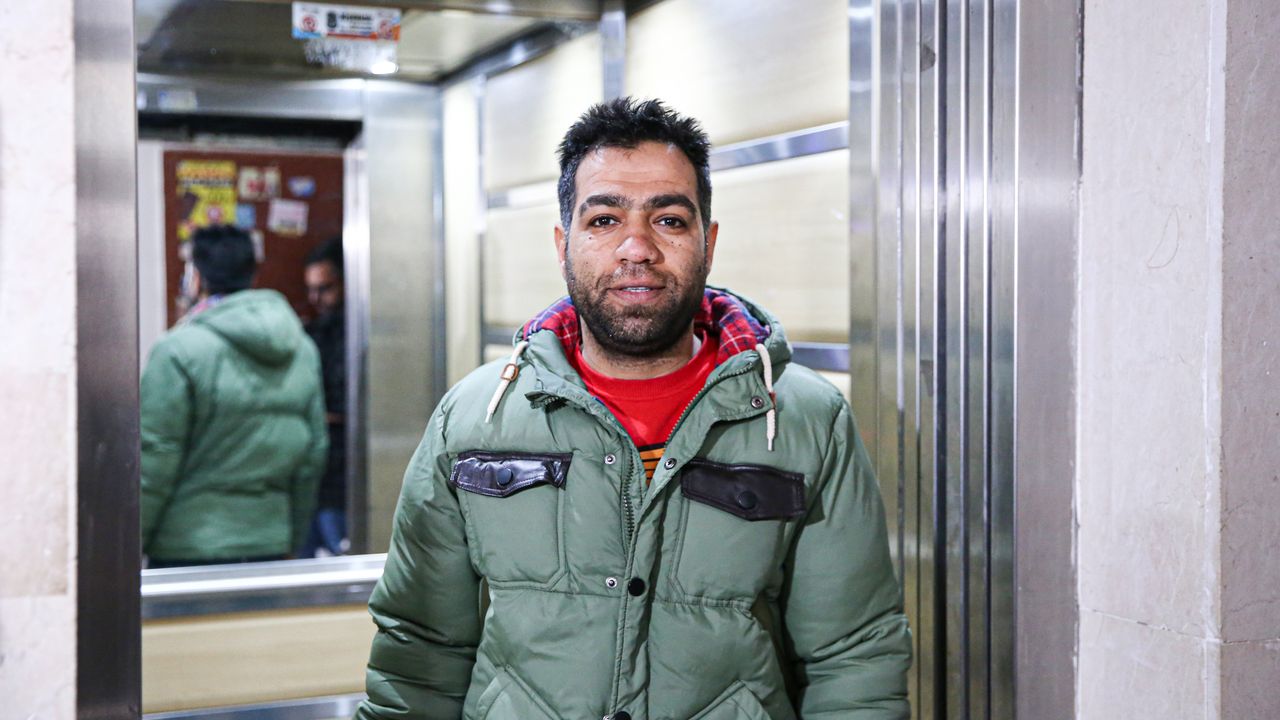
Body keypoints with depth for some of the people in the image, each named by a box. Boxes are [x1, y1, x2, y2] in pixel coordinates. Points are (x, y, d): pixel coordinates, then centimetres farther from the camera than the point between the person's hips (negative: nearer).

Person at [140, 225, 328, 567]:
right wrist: (293, 541, 20)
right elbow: (314, 453, 12)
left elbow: (154, 460, -11)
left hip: (189, 549, -5)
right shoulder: (303, 349, 8)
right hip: (270, 544, 5)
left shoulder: (180, 349, -11)